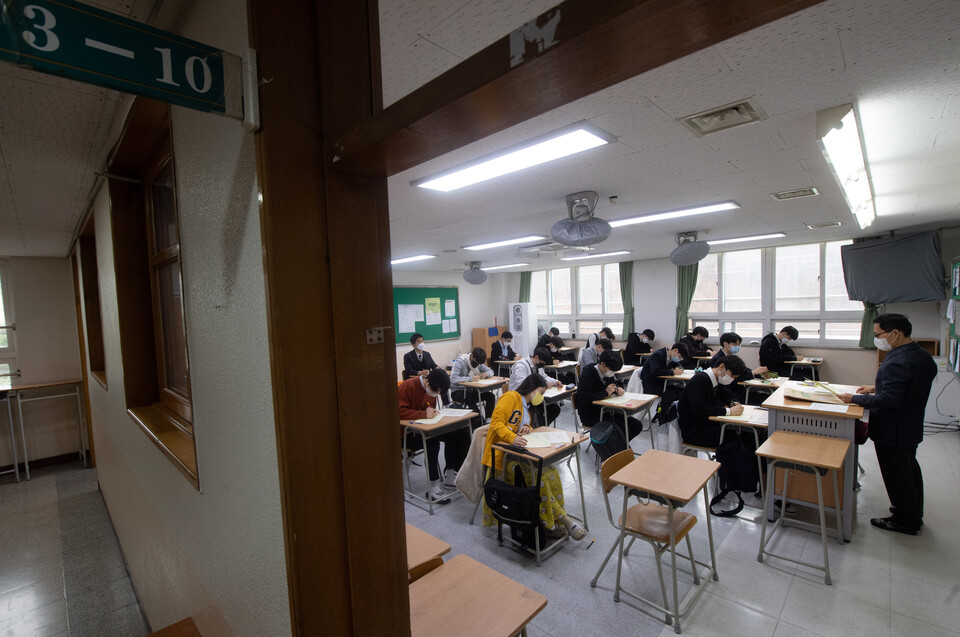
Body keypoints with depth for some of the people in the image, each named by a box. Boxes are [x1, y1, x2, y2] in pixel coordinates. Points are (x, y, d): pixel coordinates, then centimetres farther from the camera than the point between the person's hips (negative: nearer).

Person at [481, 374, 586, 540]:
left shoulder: (528, 407, 22)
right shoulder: (511, 397, -8)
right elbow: (496, 422, -18)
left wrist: (528, 428, 0)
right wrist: (513, 438, -34)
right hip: (500, 453, -9)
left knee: (550, 473, -15)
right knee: (537, 478, -26)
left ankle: (554, 521, -10)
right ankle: (563, 519, -13)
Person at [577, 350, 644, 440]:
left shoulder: (610, 373, 3)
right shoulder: (587, 375, -21)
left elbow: (618, 384, 22)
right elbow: (583, 398, -30)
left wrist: (619, 389, -4)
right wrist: (605, 392, -28)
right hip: (591, 416, -8)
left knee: (637, 426, -4)